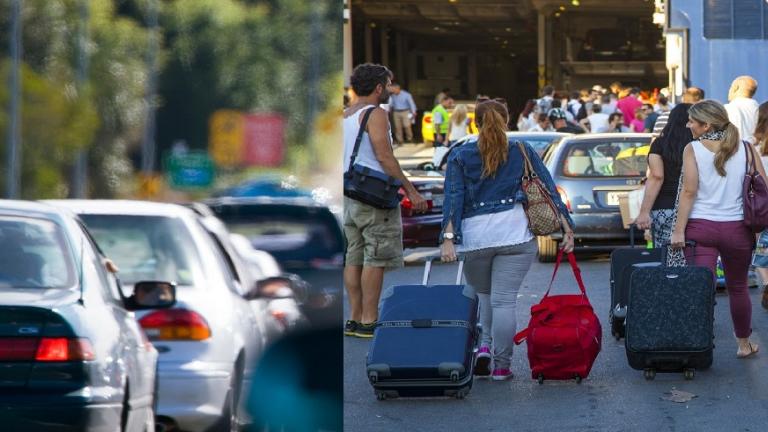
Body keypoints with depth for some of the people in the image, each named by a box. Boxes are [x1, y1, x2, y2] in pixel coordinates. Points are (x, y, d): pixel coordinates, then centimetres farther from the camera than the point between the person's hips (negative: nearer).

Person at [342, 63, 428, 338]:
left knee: (354, 258, 9)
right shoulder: (375, 114, -10)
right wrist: (410, 190, -16)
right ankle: (369, 321, -9)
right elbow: (384, 157, -17)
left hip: (349, 196, 9)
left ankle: (355, 318, 10)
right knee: (376, 259, -7)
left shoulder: (345, 116, 15)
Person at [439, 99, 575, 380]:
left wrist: (448, 238, -8)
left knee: (483, 295, 20)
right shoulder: (523, 153, 8)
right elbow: (549, 190, 5)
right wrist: (567, 229, 7)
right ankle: (501, 366, -3)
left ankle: (485, 346, 1)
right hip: (515, 234, 0)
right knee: (504, 300, -1)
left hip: (474, 238, 0)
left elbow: (453, 198, -4)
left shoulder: (460, 157, 6)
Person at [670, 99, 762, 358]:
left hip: (700, 227, -2)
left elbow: (689, 191, -10)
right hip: (738, 228, 2)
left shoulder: (692, 150, -5)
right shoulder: (745, 149, 2)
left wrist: (679, 230, -7)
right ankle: (744, 344, 30)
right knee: (738, 288, 18)